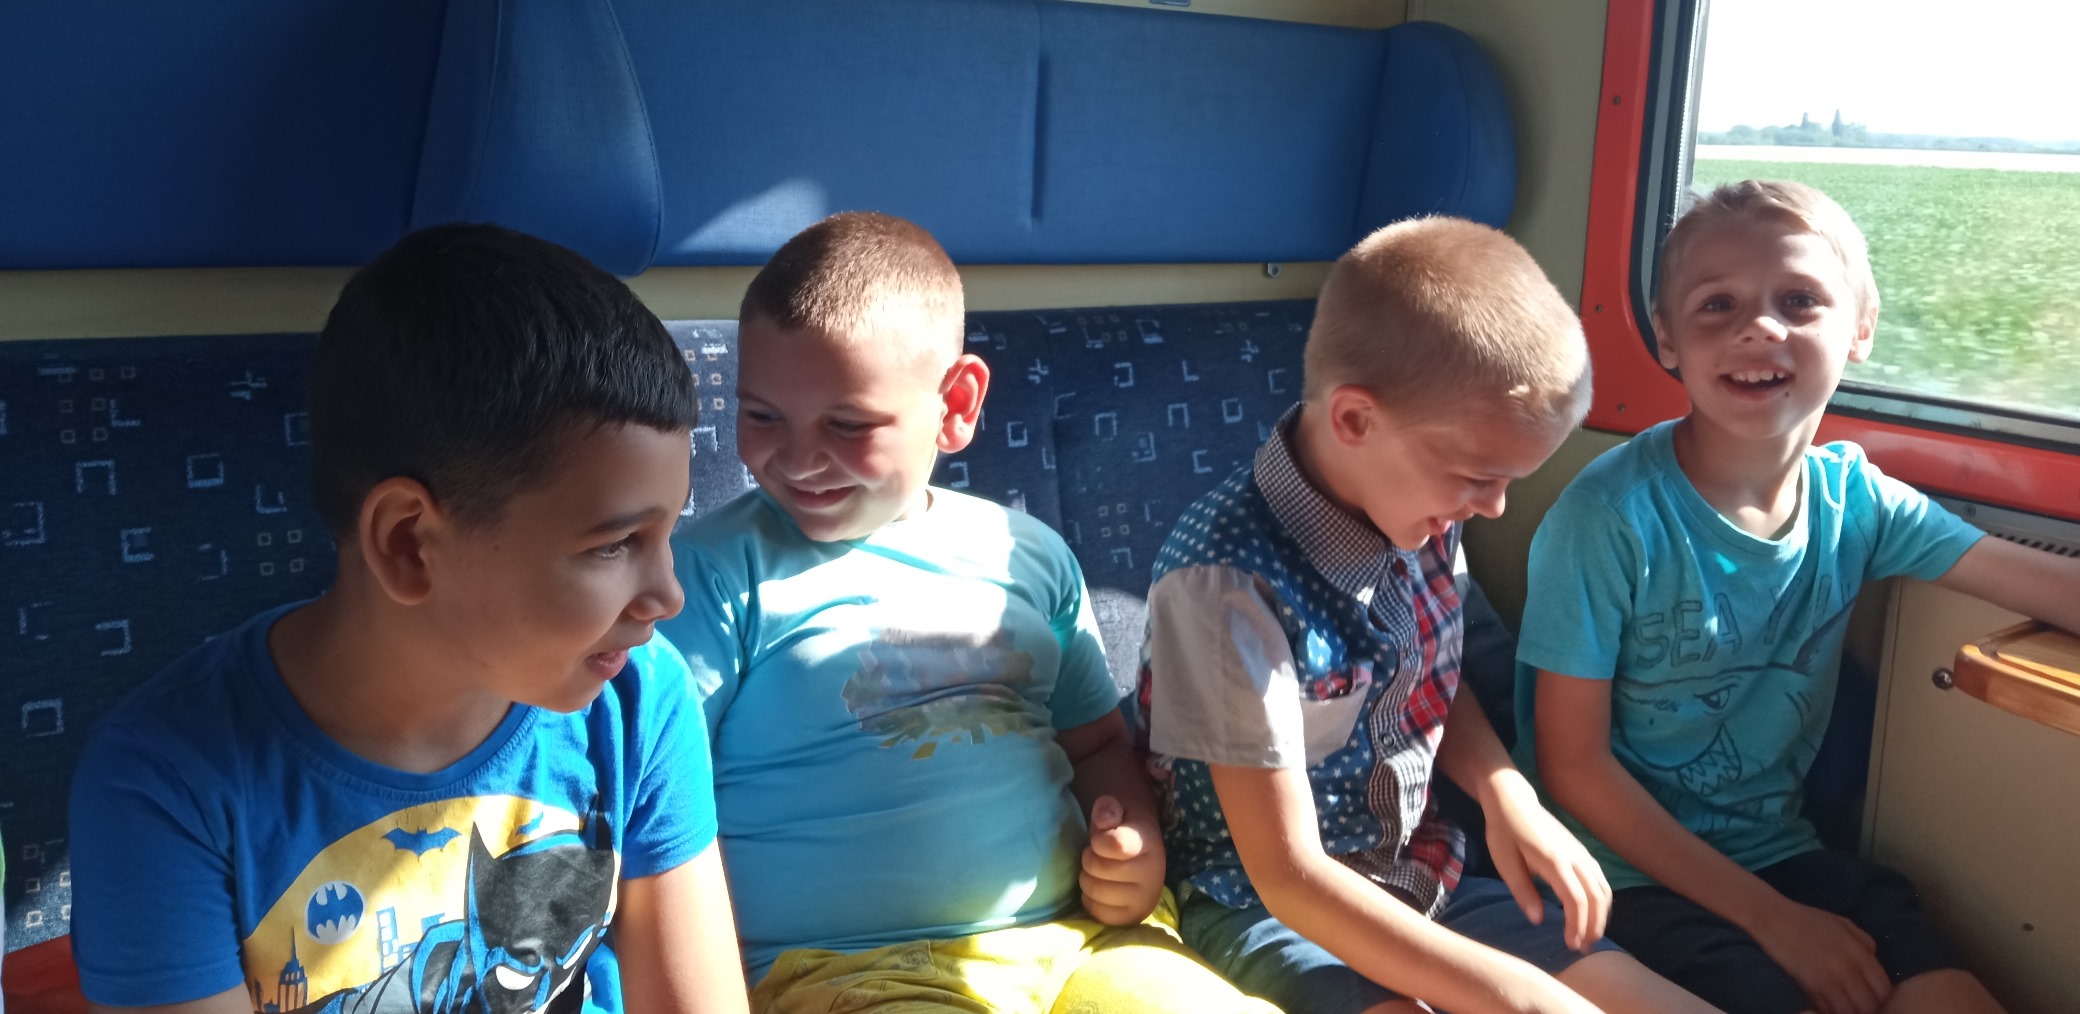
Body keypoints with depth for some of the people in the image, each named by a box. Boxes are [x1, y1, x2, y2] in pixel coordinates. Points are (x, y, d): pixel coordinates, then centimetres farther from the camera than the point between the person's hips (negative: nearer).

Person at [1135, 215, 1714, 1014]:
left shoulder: (1418, 509, -5)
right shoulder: (1230, 582, -26)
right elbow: (1289, 874, -22)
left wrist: (1505, 792, -5)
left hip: (1420, 875, 7)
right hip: (1268, 909, -7)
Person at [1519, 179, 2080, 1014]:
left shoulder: (1855, 498, -3)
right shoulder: (1610, 516, -20)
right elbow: (1573, 765, -16)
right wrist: (1770, 916, -14)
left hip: (1780, 850, 6)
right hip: (1632, 870, -5)